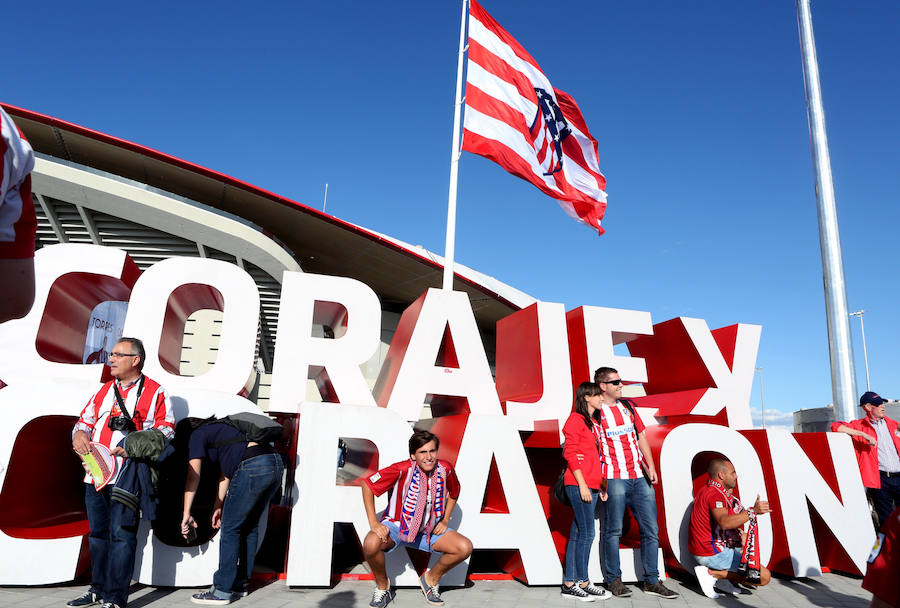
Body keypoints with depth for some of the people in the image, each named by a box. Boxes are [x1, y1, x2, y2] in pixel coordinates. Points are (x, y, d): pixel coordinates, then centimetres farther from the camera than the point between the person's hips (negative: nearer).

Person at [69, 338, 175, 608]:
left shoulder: (154, 392, -2)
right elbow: (85, 420, 22)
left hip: (127, 476, -7)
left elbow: (166, 428, -6)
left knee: (121, 534, -4)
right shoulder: (105, 390, 18)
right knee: (98, 533, 16)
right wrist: (79, 434, 0)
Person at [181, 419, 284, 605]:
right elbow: (226, 472, 34)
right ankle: (241, 583, 30)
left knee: (230, 528, 4)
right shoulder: (217, 430, 34)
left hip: (253, 467, -9)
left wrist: (186, 514, 6)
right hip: (276, 464, 9)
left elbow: (193, 476, 3)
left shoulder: (198, 435, 11)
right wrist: (218, 506, 34)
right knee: (250, 525, 20)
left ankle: (222, 591, 10)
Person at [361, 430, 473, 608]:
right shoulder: (402, 469, -24)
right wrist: (373, 522, -18)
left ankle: (431, 579, 11)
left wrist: (445, 520, 2)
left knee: (465, 548, -18)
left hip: (430, 529, 3)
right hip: (397, 525, -3)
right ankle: (382, 585, 1)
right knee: (371, 544, -34)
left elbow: (454, 492, 11)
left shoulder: (445, 469, -13)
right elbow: (367, 485, -14)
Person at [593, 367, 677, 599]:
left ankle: (651, 581, 19)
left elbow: (641, 438, 17)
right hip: (614, 479, -6)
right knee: (612, 531, 2)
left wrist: (651, 467, 7)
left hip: (639, 477, 6)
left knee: (651, 530, 8)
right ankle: (613, 579, 17)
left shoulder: (627, 407, 14)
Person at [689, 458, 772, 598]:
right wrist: (753, 511, -39)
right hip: (712, 553, -10)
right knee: (764, 576, -7)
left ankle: (721, 579, 11)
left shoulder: (707, 490, 14)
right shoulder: (715, 494, -19)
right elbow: (724, 522, -37)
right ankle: (711, 573, -8)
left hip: (701, 549, 10)